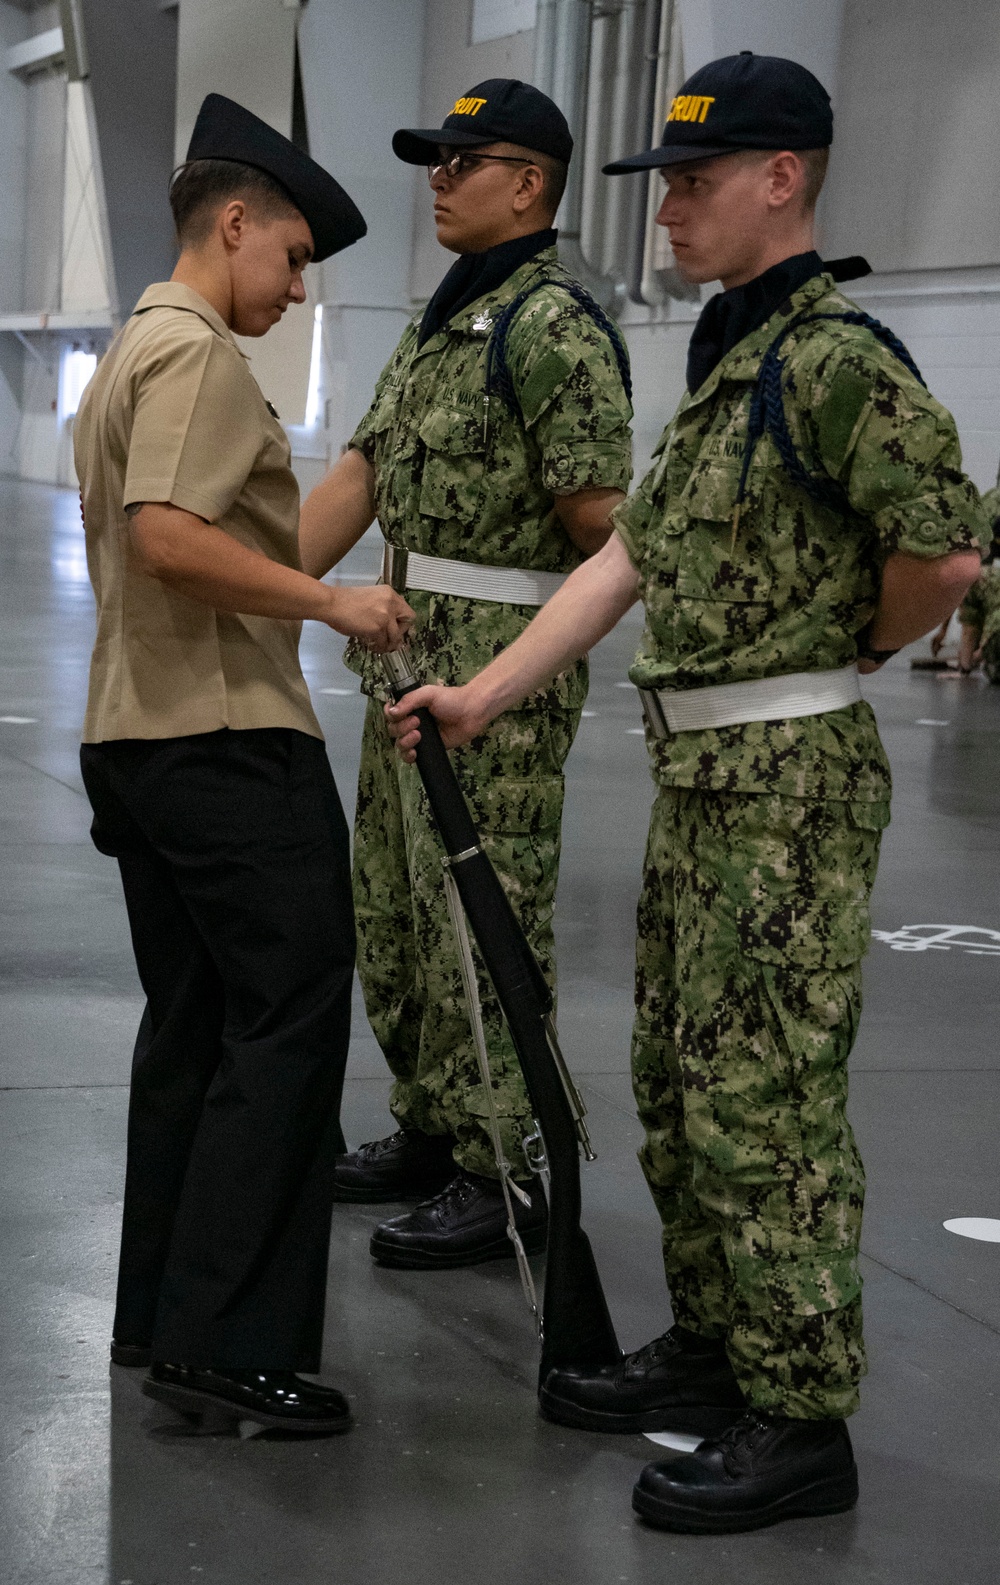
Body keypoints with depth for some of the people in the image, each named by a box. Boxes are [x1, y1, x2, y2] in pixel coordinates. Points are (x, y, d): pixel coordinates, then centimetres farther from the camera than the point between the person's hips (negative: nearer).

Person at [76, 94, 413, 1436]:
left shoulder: (126, 352, 21)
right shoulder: (199, 351, -11)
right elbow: (168, 535, -24)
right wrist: (329, 600, -17)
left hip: (136, 734, 10)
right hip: (229, 738, -10)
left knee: (191, 1022, 13)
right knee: (289, 1022, -8)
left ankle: (160, 1317, 18)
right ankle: (229, 1343, -8)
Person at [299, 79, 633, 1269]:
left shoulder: (553, 327, -14)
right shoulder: (438, 323, 16)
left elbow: (598, 522, -18)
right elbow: (359, 475, 12)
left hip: (500, 668, -10)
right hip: (407, 657, 10)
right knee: (391, 912, 16)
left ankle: (500, 1179, 5)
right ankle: (429, 1132, 30)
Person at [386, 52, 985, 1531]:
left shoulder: (836, 359, -16)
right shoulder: (721, 359, 14)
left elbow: (946, 550, -23)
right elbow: (628, 556, 14)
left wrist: (845, 652, -5)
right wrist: (485, 692, 10)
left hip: (790, 782, -10)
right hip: (698, 774, 10)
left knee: (765, 1098, -3)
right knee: (678, 1078, 17)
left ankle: (801, 1419, 8)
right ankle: (712, 1346, 31)